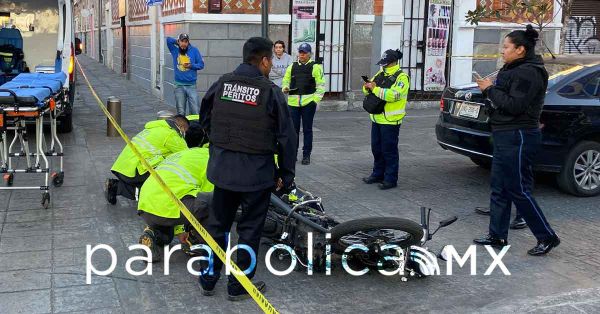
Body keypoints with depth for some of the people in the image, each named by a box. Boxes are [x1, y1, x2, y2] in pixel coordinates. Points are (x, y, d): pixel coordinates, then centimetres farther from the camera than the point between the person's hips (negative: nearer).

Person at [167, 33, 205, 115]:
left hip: (191, 85, -2)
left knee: (195, 111, -6)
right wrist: (177, 43, 9)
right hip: (179, 85, 2)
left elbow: (201, 64, 2)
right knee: (180, 112, 6)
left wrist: (191, 65, -13)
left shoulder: (194, 50, 2)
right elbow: (168, 40, 4)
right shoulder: (175, 51, 7)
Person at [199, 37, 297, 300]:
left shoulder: (222, 83, 1)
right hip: (256, 172, -4)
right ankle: (239, 285, 19)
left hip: (222, 167, 5)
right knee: (250, 228, 9)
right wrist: (286, 174, 1)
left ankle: (209, 279, 28)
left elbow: (205, 118, 14)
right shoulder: (270, 91, -12)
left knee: (217, 223, 17)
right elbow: (286, 137, -9)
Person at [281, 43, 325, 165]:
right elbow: (285, 81, 20)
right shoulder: (292, 67, 13)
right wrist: (285, 88, -3)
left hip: (308, 102, -3)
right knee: (293, 129, 6)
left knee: (307, 129, 4)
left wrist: (315, 99, -7)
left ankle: (306, 155, 12)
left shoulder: (315, 67, 2)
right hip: (293, 102, 3)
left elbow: (321, 85, 1)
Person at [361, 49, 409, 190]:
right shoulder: (381, 74, 14)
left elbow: (393, 95, -26)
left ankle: (391, 179, 5)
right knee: (376, 148, 15)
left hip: (390, 120, -8)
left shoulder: (401, 77, -11)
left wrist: (375, 89, -23)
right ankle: (378, 174, 28)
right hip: (377, 119, 8)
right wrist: (367, 87, -7)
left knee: (389, 150, -2)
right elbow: (368, 89, 17)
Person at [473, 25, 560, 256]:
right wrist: (491, 90, 2)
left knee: (518, 191, -5)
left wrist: (490, 90, -13)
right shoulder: (516, 70, 16)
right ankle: (498, 236, 20)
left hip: (517, 138, -11)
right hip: (505, 137, 11)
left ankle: (547, 237, 6)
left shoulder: (528, 73, -16)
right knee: (499, 189, 13)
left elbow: (514, 105, -23)